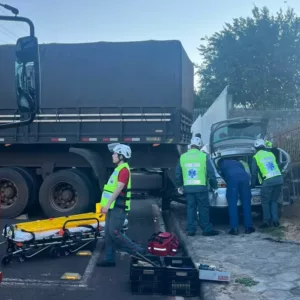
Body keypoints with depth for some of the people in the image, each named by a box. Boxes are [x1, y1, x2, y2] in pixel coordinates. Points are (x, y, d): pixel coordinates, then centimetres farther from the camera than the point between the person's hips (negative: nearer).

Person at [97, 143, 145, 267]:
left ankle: (138, 251, -1)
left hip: (118, 207, -10)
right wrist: (106, 205, 21)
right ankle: (109, 259, 15)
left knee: (114, 233, -10)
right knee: (108, 234, 9)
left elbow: (119, 189, -22)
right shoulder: (118, 169, 17)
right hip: (113, 207, 10)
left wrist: (108, 204, -23)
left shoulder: (124, 169, -15)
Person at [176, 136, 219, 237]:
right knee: (203, 209, 5)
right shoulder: (204, 156, -3)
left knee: (190, 208, 10)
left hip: (188, 188, 3)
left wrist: (179, 185, 26)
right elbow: (211, 173, -1)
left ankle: (191, 230, 11)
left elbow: (178, 173, 12)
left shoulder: (183, 157, 6)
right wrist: (214, 186, 10)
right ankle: (207, 229, 9)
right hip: (201, 187, -3)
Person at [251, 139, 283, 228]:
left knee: (265, 202, 9)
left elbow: (254, 173, 9)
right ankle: (275, 221, 14)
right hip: (279, 179, 5)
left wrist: (252, 184, 21)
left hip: (268, 181, -5)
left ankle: (267, 221, 8)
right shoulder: (271, 154, 20)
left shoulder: (256, 157, 7)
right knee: (274, 201, 17)